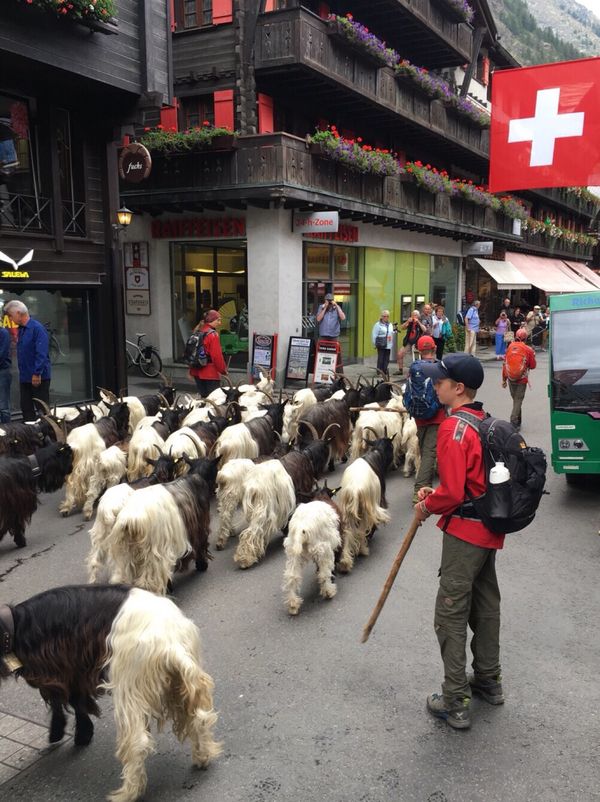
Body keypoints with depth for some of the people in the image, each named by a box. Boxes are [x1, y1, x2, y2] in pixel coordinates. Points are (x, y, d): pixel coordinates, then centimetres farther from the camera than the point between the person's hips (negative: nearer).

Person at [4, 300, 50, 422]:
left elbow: (42, 354, -19)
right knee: (26, 408, 11)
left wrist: (37, 374, -20)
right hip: (24, 378, 8)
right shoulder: (21, 329, 12)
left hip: (39, 378, -8)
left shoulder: (37, 328, -14)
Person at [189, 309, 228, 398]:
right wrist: (223, 370, -7)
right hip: (210, 373, -8)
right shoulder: (213, 335, -15)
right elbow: (217, 356, -18)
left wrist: (191, 371, 22)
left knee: (203, 396, 13)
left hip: (197, 371, 8)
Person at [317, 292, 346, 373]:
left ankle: (339, 373, 1)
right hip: (323, 337, 1)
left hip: (334, 337, 0)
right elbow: (318, 319, -3)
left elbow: (343, 318, -8)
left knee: (337, 356, -3)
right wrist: (325, 308, -6)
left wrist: (336, 306, -7)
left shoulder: (337, 308, 8)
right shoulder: (321, 308, 9)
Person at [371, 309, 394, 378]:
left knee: (386, 360, 6)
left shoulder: (390, 325, 17)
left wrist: (391, 343, 14)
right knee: (381, 359, -4)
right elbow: (374, 335, -3)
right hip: (381, 346, -5)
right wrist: (375, 344, -4)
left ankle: (385, 372, 13)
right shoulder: (378, 325, -3)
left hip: (388, 346, 5)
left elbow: (392, 334, 21)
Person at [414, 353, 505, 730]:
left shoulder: (454, 428, -21)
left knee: (451, 616, 1)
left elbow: (453, 493, -23)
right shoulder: (487, 422, 6)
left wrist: (427, 507, -5)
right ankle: (489, 681, 36)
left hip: (465, 532, -9)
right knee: (486, 605, 21)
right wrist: (436, 494, 11)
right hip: (489, 528, 9)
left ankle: (457, 702, 9)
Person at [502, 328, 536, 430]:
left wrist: (504, 379, 12)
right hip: (522, 379, -4)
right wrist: (533, 356, 16)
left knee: (515, 399, 17)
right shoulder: (528, 350, -9)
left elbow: (505, 364, 4)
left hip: (510, 378, 4)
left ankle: (517, 421, 26)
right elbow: (532, 366, -2)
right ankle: (514, 421, -7)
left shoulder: (510, 347, 0)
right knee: (518, 400, 2)